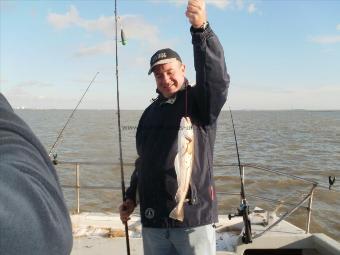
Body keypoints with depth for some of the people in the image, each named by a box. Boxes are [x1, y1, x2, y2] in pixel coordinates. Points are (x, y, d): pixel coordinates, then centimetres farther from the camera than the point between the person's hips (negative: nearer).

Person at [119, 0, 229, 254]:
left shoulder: (200, 101, -2)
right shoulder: (151, 112, 15)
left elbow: (216, 76, -25)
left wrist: (201, 28, -37)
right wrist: (131, 196, 18)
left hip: (194, 218, -5)